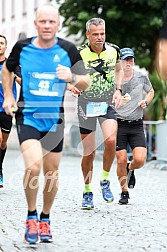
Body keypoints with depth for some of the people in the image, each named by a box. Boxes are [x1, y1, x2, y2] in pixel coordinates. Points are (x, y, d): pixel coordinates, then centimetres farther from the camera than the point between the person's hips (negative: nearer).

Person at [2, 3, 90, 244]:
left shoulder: (68, 50, -5)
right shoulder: (22, 47, -4)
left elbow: (86, 82, 1)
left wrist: (72, 77, -20)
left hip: (55, 119, 2)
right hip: (27, 116, -2)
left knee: (51, 173, 9)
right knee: (33, 166, -22)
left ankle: (45, 218, 31)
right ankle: (31, 216, -1)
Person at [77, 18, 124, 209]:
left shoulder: (113, 50, -2)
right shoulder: (79, 54, -12)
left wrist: (118, 90, 5)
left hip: (108, 104, 2)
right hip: (86, 105, -2)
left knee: (110, 141, -21)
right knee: (89, 153, 0)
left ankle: (105, 181, 1)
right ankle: (87, 191, 19)